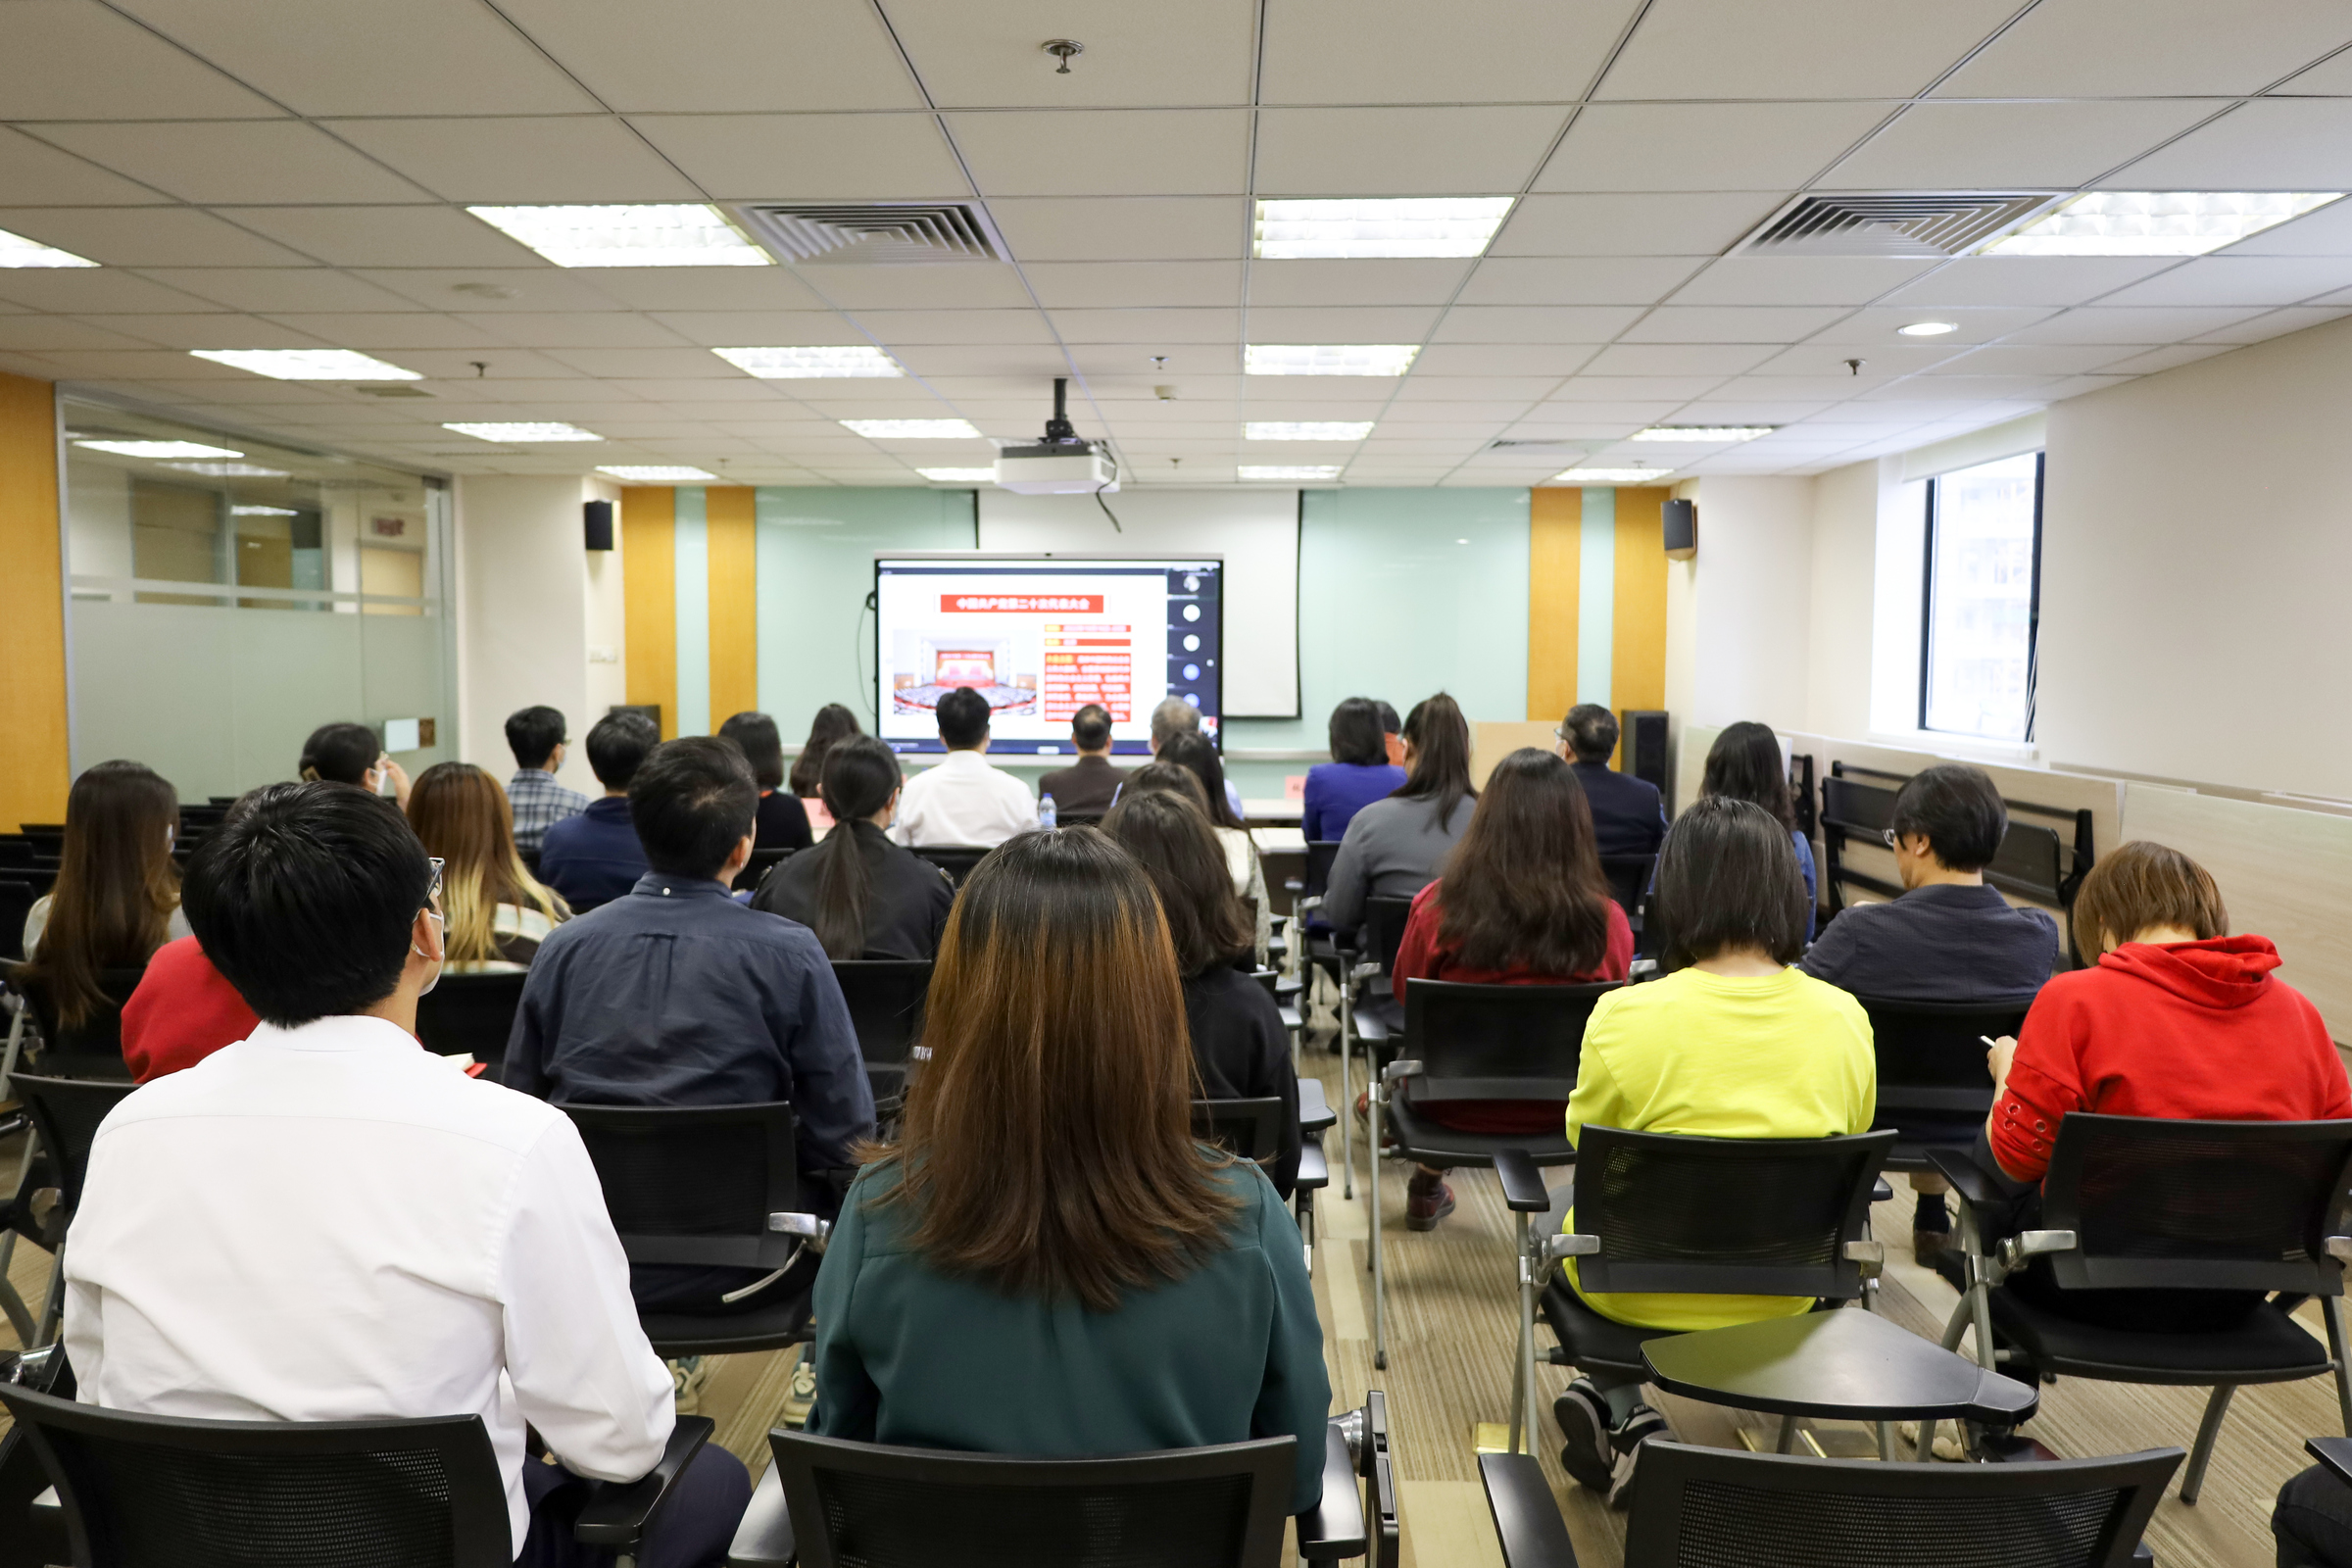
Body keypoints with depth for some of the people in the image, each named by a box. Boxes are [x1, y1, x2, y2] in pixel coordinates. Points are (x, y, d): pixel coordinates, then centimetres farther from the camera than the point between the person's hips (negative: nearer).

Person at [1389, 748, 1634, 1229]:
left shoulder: (1436, 906, -22)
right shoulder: (1607, 921, -21)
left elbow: (1403, 992, -1)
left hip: (1452, 1106, -1)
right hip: (1556, 1112, 1)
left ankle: (1427, 1188, 48)